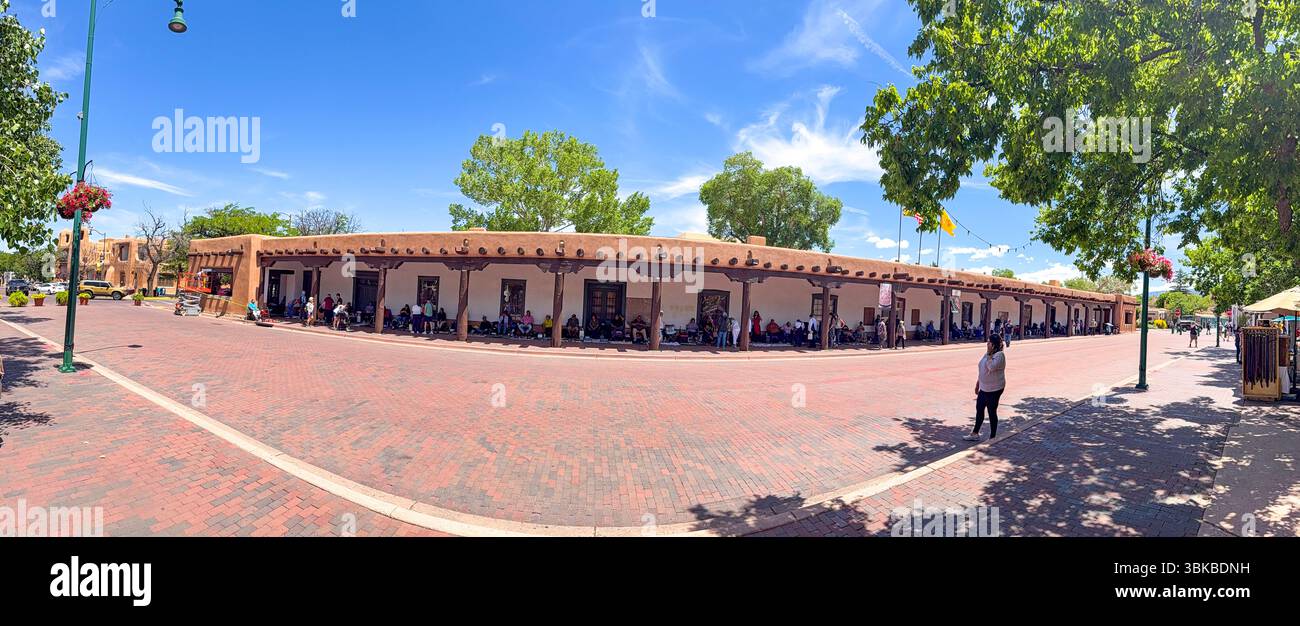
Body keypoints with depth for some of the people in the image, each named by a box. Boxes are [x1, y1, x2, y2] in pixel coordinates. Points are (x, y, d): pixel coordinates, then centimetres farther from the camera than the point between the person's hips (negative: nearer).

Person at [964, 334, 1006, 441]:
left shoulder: (1000, 355, -18)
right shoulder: (988, 353, 9)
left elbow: (992, 367, -34)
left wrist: (989, 355, -22)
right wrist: (978, 383, 19)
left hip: (994, 389, -8)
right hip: (984, 388, 9)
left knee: (992, 412, 2)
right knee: (979, 409, 14)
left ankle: (992, 437, 15)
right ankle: (975, 434, 26)